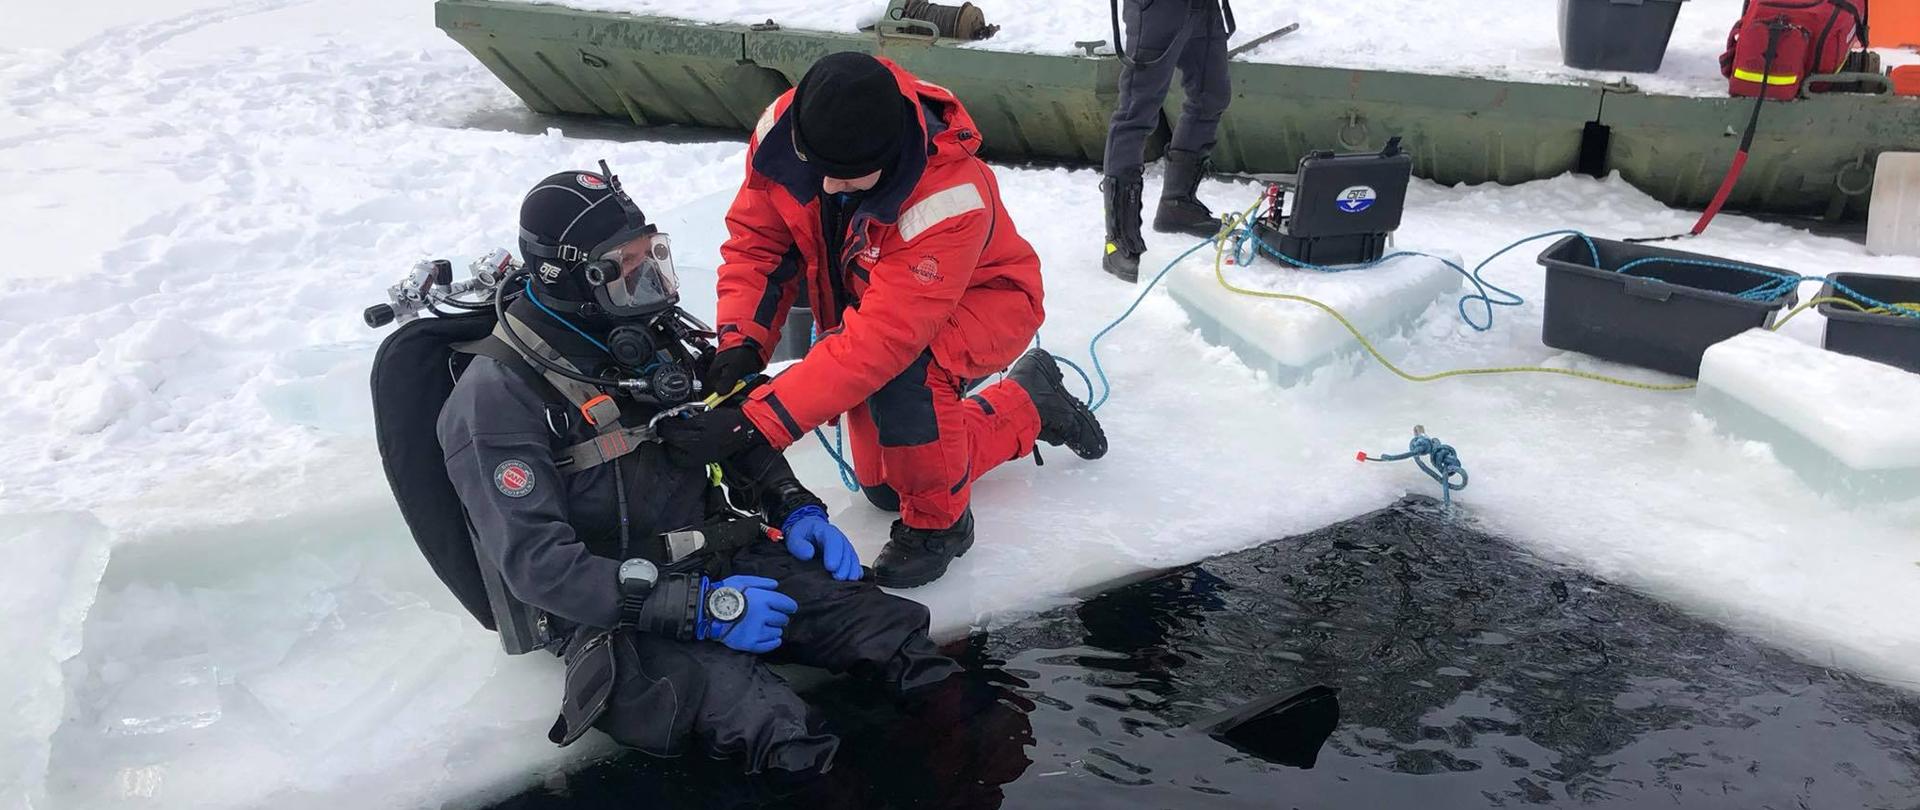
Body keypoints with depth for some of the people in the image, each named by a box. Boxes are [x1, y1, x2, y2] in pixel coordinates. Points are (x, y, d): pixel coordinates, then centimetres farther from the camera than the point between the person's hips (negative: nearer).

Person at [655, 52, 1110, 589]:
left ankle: (939, 522, -12)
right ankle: (1030, 402, 36)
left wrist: (754, 423, -48)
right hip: (865, 300, 6)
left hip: (980, 301, -6)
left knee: (903, 368, -41)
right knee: (884, 488, 15)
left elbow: (881, 340, -45)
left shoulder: (950, 198, -42)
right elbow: (755, 240, -13)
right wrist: (740, 342, -30)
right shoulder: (783, 131, -27)